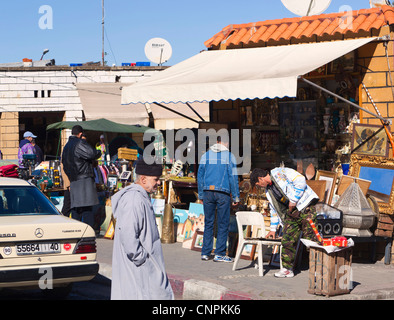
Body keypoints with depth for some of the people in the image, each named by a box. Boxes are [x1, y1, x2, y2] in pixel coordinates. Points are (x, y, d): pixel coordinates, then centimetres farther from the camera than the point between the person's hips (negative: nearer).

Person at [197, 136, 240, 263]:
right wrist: (236, 197, 1)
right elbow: (233, 177, -3)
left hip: (208, 192, 4)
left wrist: (201, 195, 15)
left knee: (208, 223, 9)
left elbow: (200, 175, 10)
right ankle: (220, 253, 0)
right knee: (223, 224, 2)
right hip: (223, 193, -3)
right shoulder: (229, 156, -1)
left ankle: (205, 252, 8)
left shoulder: (205, 155, 9)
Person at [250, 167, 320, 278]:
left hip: (305, 207, -8)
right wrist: (273, 228, 24)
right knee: (287, 240, 0)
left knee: (311, 238, -11)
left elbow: (301, 181, -17)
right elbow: (274, 209, 26)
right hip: (291, 212, 8)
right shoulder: (268, 190, 18)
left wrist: (293, 200, -15)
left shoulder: (279, 173, -8)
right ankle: (287, 269, 6)